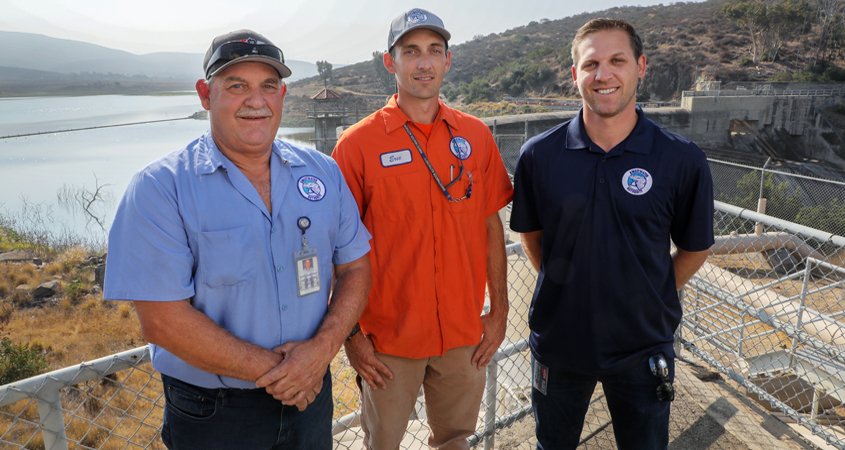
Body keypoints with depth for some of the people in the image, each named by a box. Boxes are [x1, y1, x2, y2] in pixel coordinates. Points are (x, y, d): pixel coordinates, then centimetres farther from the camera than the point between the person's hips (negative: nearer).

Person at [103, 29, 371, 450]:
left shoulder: (322, 172, -2)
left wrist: (322, 348, -16)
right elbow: (163, 320, -18)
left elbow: (355, 266, 0)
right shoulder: (159, 189, -14)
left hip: (311, 393, 4)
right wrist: (273, 369, -17)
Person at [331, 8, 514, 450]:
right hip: (388, 336, -2)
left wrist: (499, 310, 5)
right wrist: (352, 334, -7)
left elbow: (491, 226, 6)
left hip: (465, 331, 3)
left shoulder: (476, 136, 1)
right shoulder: (358, 143, -9)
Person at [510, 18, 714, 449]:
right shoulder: (540, 155, -10)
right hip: (559, 341, 1)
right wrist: (563, 288, 0)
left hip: (643, 348, 0)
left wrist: (650, 299, -2)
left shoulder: (682, 160, -12)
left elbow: (693, 248, 1)